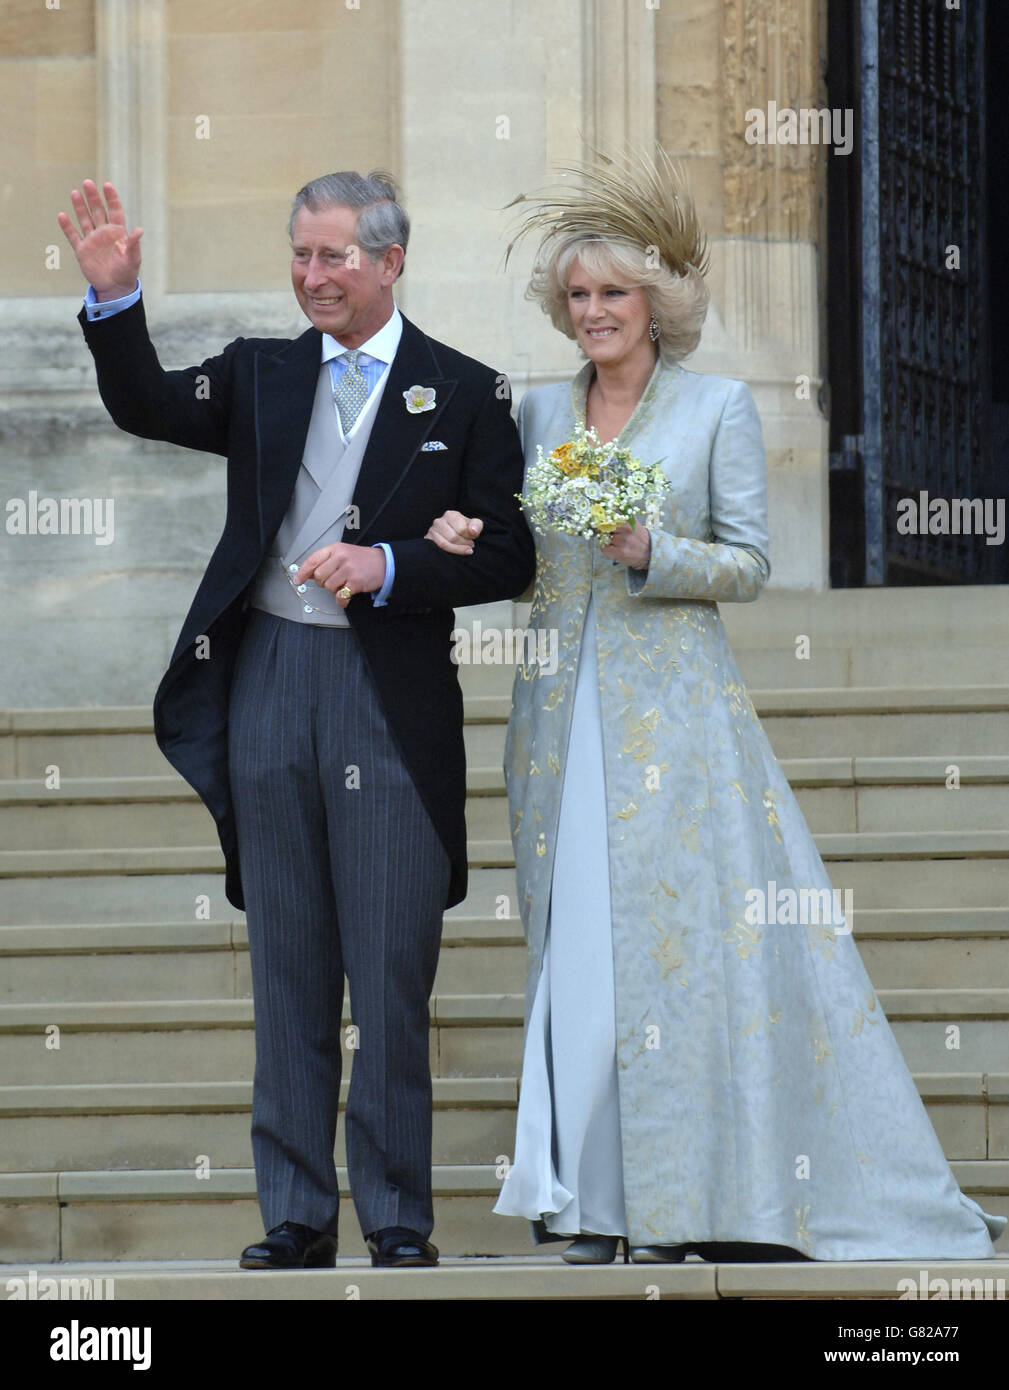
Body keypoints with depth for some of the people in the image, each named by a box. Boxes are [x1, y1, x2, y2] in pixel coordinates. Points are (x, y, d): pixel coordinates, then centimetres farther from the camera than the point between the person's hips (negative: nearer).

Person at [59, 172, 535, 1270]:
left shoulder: (464, 394, 4)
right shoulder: (261, 375, 12)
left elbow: (507, 558, 0)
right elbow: (147, 407, -3)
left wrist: (388, 567, -14)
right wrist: (114, 297, -17)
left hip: (391, 696, -3)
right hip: (269, 683, 3)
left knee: (392, 975, -1)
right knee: (287, 972, 7)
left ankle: (397, 1218, 7)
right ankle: (296, 1215, 12)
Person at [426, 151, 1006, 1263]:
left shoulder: (719, 409, 1)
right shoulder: (539, 413, 12)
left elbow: (749, 564, -2)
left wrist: (650, 552, -17)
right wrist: (468, 542, -6)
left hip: (676, 710, -4)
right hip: (564, 711, 4)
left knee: (689, 931, -8)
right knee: (576, 938, 1)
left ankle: (705, 1195, -3)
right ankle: (599, 1198, 5)